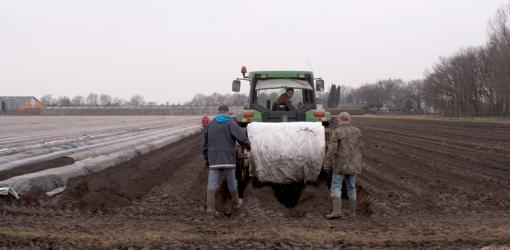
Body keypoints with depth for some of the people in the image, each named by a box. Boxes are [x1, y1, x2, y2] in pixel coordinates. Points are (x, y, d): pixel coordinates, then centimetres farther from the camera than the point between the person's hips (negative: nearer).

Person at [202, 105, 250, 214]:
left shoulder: (210, 124, 10)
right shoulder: (230, 123, -4)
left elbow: (205, 143, 13)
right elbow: (242, 138, -12)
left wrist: (206, 158, 21)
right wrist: (247, 144, 9)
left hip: (214, 158, 3)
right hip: (228, 158, -3)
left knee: (212, 183, 1)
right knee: (231, 182, 11)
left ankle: (210, 207, -4)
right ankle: (236, 203, 28)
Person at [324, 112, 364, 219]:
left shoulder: (336, 132, -12)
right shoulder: (356, 131, 2)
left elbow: (331, 150, -16)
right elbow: (360, 149, 7)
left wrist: (327, 165, -10)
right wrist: (359, 164, 18)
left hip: (340, 165, -5)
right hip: (352, 165, 5)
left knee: (336, 188, -3)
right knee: (351, 187, 13)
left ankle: (337, 211, -14)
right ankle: (352, 211, 16)